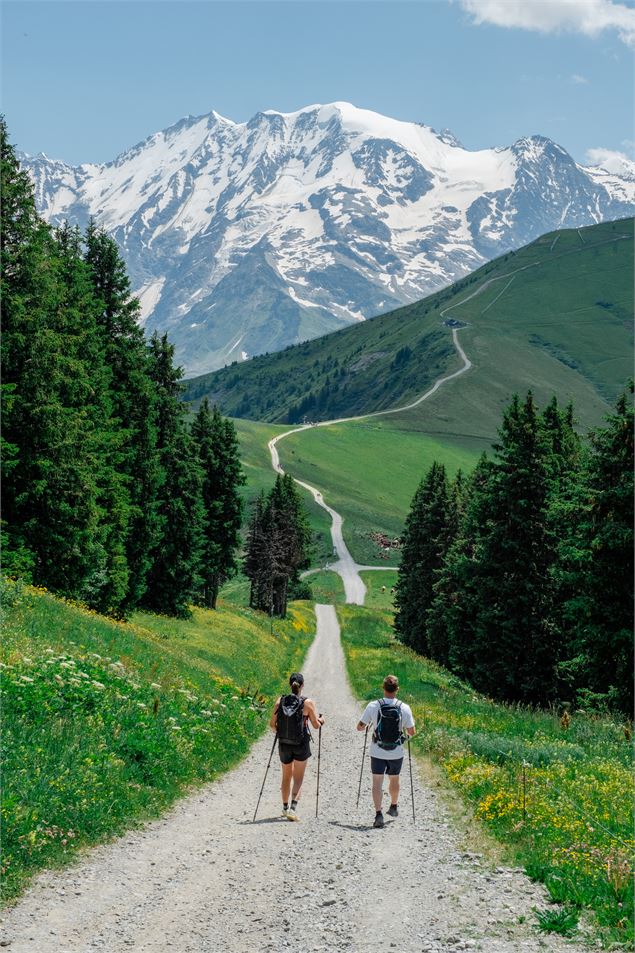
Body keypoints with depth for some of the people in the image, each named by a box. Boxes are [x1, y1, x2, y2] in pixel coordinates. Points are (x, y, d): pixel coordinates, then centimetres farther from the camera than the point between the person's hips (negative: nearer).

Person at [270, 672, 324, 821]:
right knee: (298, 778, 6)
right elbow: (316, 725, -6)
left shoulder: (280, 701, -5)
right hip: (301, 746, -3)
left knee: (286, 777, 21)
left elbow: (272, 724, -1)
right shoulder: (307, 703, -12)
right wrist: (321, 720, 16)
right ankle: (293, 806, -13)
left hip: (284, 744, 3)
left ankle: (285, 808, 33)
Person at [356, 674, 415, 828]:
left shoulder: (373, 706, -13)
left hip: (377, 752, -1)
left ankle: (378, 814, -10)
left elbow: (360, 727, -5)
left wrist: (367, 726, 17)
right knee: (394, 780, 22)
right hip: (397, 753, 1)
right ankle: (394, 807, 41)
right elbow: (411, 732, -5)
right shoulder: (404, 708, -11)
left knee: (377, 782, 3)